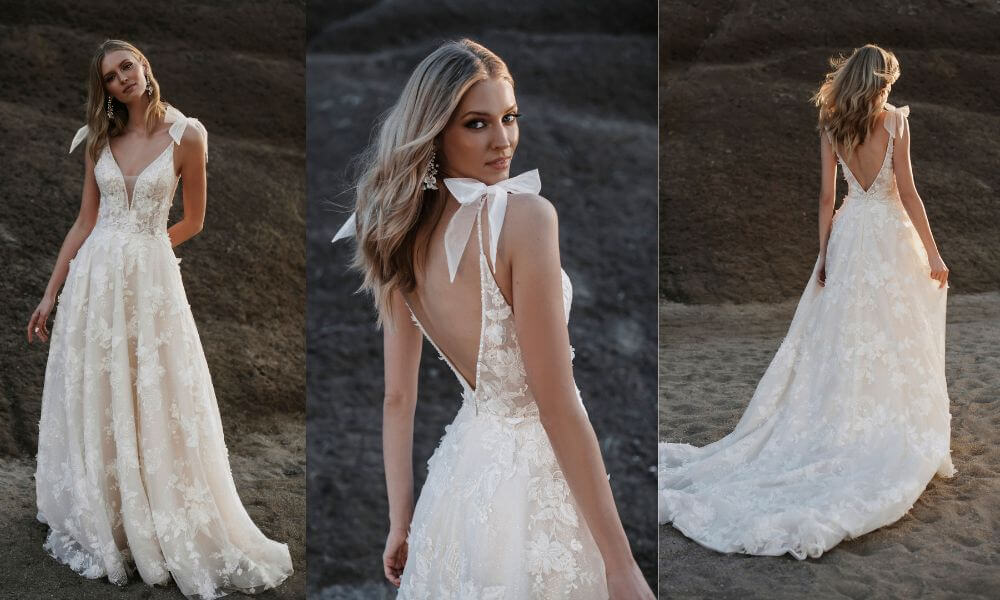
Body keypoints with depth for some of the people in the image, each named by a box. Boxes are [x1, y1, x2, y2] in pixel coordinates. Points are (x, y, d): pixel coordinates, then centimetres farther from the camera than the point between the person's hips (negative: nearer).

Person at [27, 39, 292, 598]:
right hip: (93, 280, 4)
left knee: (156, 407, 2)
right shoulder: (100, 138, 7)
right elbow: (85, 222, 9)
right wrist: (51, 293, 8)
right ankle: (99, 527, 26)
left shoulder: (186, 134, -4)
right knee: (93, 405, 10)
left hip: (152, 280, -4)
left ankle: (171, 532, 17)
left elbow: (193, 222, 5)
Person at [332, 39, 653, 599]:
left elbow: (398, 398, 5)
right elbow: (558, 406, -22)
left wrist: (401, 524, 14)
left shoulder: (405, 237, 0)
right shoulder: (525, 214, -21)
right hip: (533, 473, -6)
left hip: (463, 466, 7)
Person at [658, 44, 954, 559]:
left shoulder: (832, 126, 3)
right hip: (888, 234, -4)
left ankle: (839, 427, 13)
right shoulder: (895, 119, -8)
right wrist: (932, 251, -4)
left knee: (841, 339, 10)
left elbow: (827, 196, 3)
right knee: (894, 341, 4)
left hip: (847, 232, 4)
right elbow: (907, 192, -10)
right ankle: (896, 437, 11)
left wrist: (823, 254, 7)